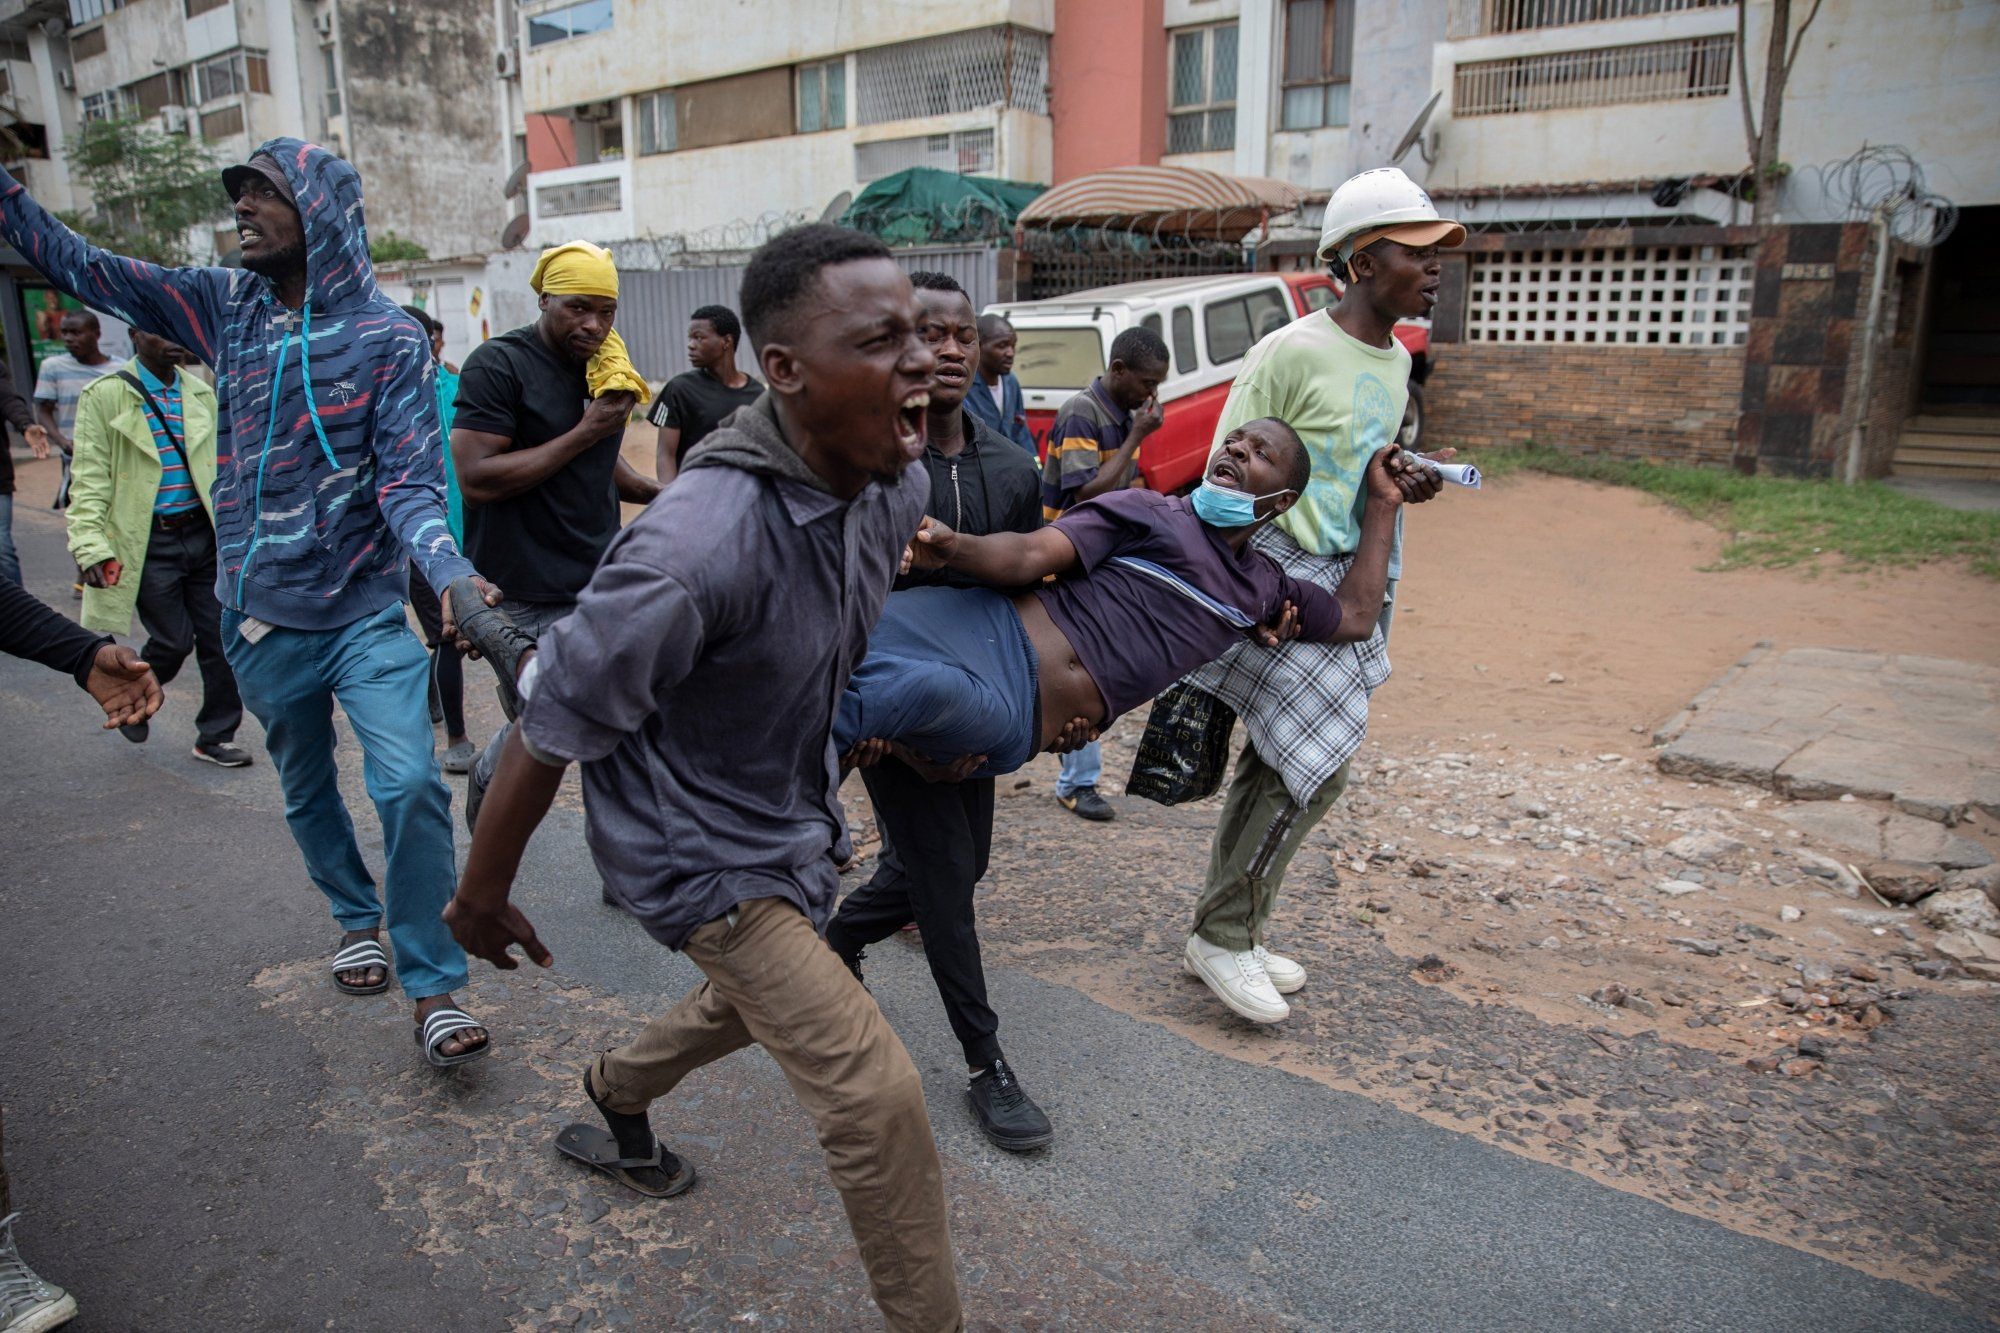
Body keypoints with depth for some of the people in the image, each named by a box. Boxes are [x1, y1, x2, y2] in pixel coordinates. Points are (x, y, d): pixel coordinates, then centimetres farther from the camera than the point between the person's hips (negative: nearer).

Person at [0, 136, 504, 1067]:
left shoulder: (387, 336, -10)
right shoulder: (224, 306, 3)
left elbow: (409, 480, -15)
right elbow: (81, 267, 10)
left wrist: (448, 569, -32)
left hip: (366, 614, -4)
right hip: (261, 616, 5)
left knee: (410, 788, -16)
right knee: (306, 790, 19)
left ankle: (432, 988, -3)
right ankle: (356, 918, 43)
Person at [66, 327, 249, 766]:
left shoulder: (201, 393, 9)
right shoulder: (105, 396, -5)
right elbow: (89, 479, -7)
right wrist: (92, 548, -15)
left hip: (204, 533, 4)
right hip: (147, 542, -4)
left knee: (221, 639, 4)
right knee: (174, 640, -2)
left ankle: (216, 737, 18)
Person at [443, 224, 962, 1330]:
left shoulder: (897, 485, -12)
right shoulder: (701, 545, -36)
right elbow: (553, 727, -24)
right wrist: (481, 894, -11)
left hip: (792, 811, 8)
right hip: (698, 844, -8)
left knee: (754, 1001, 32)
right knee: (873, 1091, -11)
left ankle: (615, 1093, 62)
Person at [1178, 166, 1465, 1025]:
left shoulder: (1396, 361, 12)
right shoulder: (1293, 352, -14)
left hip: (1348, 583, 9)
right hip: (1282, 576, -9)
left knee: (1275, 766, 12)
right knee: (1317, 763, -11)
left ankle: (1227, 935, 24)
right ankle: (1223, 936, 5)